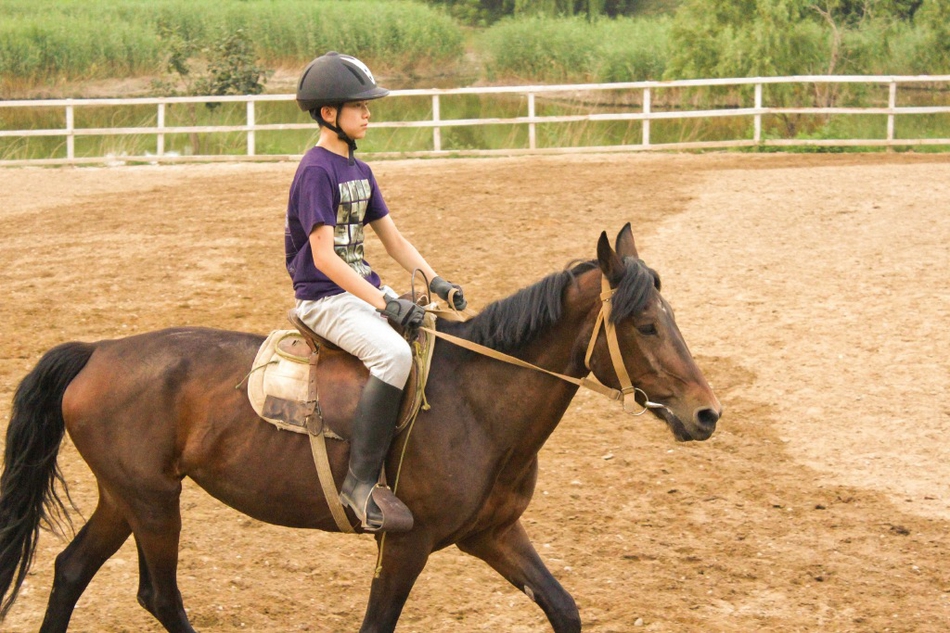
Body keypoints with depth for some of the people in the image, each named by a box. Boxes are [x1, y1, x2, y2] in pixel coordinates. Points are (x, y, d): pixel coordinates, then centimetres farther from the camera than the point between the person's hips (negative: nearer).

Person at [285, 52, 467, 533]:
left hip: (365, 287, 9)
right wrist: (384, 304, -26)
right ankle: (361, 482, -31)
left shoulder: (359, 171, 14)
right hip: (324, 298, -9)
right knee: (393, 353, -33)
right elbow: (323, 256, -21)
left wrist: (434, 281, -2)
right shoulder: (316, 170, -14)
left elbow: (392, 239, 16)